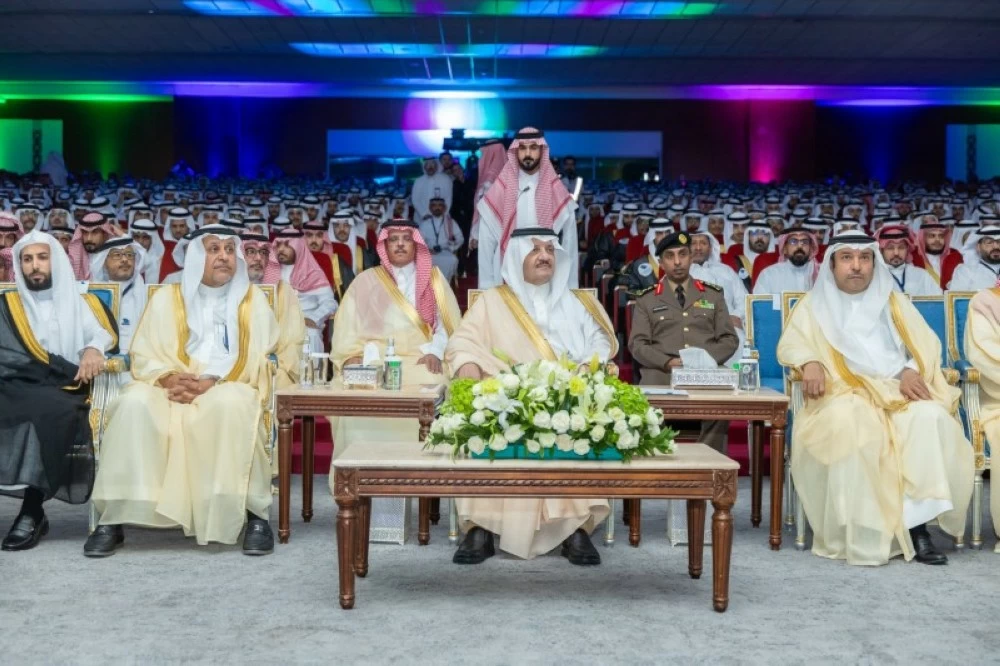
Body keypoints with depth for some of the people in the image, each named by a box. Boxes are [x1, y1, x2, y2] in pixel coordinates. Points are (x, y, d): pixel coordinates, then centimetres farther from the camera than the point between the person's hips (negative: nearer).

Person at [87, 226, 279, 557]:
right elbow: (143, 356, 7)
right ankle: (114, 518, -27)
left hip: (229, 390, -1)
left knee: (231, 406, -37)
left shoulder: (253, 300, 11)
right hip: (169, 390, 2)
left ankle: (255, 514, -29)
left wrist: (211, 384, -17)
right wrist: (171, 378, -16)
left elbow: (257, 361, 0)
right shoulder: (166, 298, 15)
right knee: (134, 404, -31)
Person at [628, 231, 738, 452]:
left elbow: (730, 339, 14)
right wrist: (667, 362, -12)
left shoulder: (713, 294, 19)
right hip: (661, 372, -1)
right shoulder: (647, 300, 15)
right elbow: (637, 344, 6)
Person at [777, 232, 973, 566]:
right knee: (850, 424, -39)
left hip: (898, 392, 2)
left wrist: (912, 370, -9)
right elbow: (790, 344, 5)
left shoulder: (894, 302, 23)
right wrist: (809, 363, -19)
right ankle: (860, 534, -34)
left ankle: (915, 521, -34)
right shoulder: (815, 305, 18)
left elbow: (927, 344, 14)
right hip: (843, 395, -2)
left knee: (931, 418, -33)